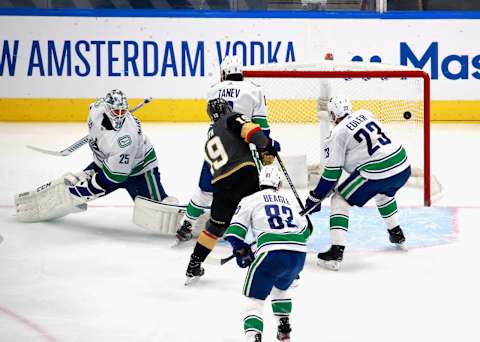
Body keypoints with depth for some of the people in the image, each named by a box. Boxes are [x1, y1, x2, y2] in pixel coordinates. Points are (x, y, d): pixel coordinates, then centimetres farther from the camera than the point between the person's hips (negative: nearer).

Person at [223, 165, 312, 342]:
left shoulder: (250, 200, 13)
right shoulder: (290, 198, 24)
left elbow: (235, 231, 8)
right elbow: (306, 228, 27)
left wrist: (242, 251, 24)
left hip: (272, 254, -4)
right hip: (299, 253, 4)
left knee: (255, 298, 2)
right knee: (280, 288, 34)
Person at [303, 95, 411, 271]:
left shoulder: (337, 134, -4)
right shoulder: (365, 114, 14)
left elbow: (332, 172, -4)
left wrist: (315, 198, 5)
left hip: (377, 173, -7)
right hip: (403, 166, 7)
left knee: (339, 200, 6)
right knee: (383, 193, 40)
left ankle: (336, 252, -5)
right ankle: (397, 234, 52)